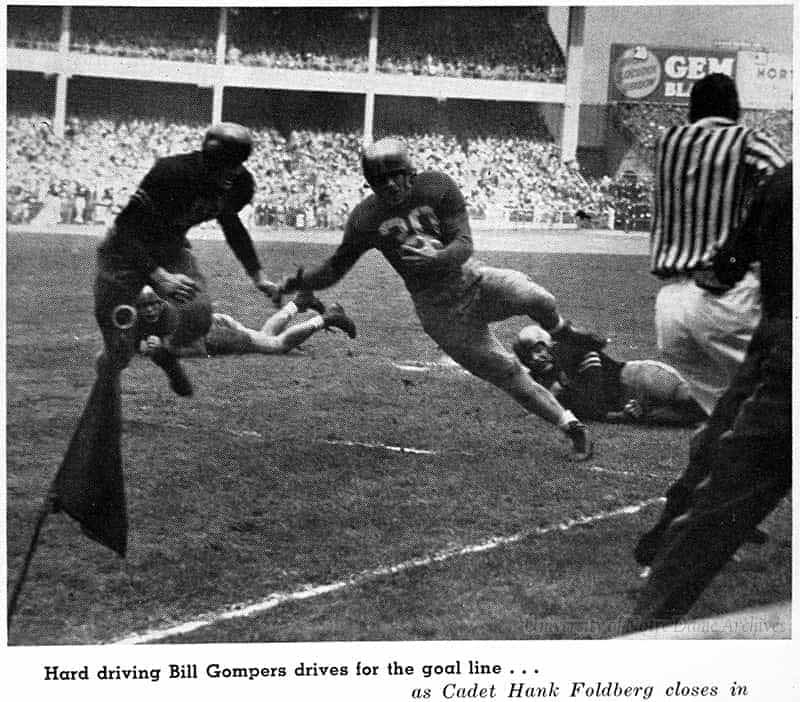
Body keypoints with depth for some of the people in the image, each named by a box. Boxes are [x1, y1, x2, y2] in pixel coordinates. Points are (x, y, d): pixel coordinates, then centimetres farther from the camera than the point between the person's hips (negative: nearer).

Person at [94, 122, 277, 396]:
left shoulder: (240, 185, -14)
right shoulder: (171, 172, -34)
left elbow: (230, 222, 9)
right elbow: (127, 226, -29)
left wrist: (257, 275, 9)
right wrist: (158, 275, -39)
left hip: (171, 248, 5)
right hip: (127, 250, -5)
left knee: (199, 315, -21)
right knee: (120, 350, -9)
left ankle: (165, 354, 14)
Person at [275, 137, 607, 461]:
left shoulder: (437, 186, -8)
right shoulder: (365, 219, -6)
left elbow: (464, 244, -13)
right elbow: (336, 267, 5)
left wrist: (437, 258, -33)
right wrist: (298, 282, -11)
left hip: (472, 279, 0)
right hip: (439, 310, 0)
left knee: (534, 298, -30)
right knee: (509, 376, -5)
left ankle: (561, 330, 6)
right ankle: (572, 427, 10)